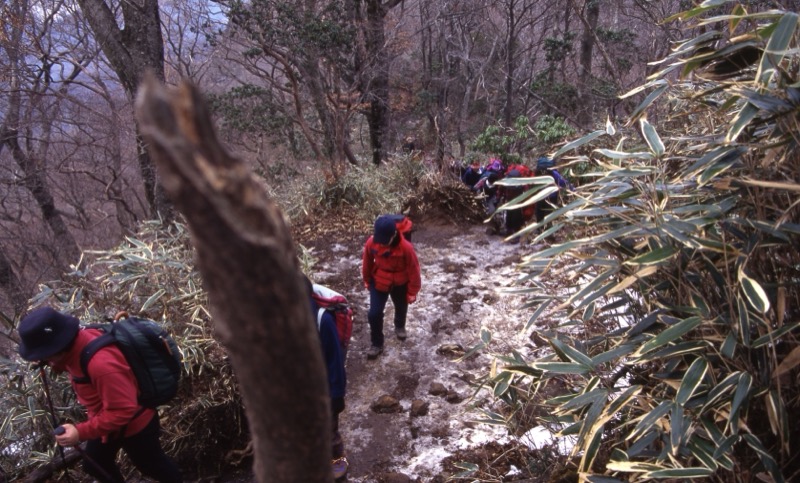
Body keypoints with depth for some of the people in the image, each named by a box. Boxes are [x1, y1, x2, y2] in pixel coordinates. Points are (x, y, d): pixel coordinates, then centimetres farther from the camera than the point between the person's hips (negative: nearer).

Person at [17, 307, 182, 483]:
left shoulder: (101, 363, -43)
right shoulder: (78, 342, -15)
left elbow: (123, 411, -35)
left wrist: (81, 432, -34)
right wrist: (55, 364, -10)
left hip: (133, 424, -8)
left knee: (151, 465, 19)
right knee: (94, 464, 28)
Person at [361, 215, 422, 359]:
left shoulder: (406, 247, -33)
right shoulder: (371, 243, -25)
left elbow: (413, 270, -19)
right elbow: (367, 263, -4)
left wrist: (412, 292, -9)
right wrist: (367, 280, 10)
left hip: (400, 284, -1)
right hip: (378, 282, 1)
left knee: (401, 308, 26)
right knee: (374, 314, -3)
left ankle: (400, 327, 59)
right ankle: (376, 344, 19)